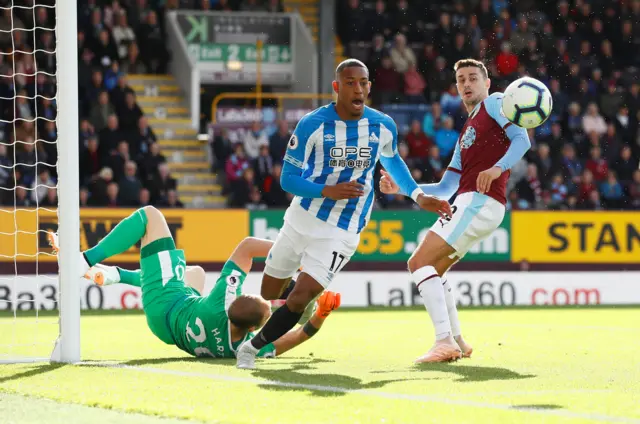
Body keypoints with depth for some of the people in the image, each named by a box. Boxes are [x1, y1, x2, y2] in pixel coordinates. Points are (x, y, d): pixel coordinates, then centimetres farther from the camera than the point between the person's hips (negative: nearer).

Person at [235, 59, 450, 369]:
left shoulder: (384, 127, -4)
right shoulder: (312, 125, -13)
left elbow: (392, 161, 20)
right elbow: (288, 178, -11)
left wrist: (418, 196, 11)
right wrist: (328, 191, -26)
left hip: (341, 232, 0)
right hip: (302, 218, 0)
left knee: (301, 297, -15)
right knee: (269, 295, 11)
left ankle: (253, 347, 4)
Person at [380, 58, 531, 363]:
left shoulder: (494, 103, 6)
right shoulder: (466, 135, 30)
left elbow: (522, 139, -10)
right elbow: (444, 189, 27)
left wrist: (497, 168, -27)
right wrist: (401, 187, 20)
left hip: (479, 201, -10)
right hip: (469, 204, 10)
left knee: (420, 262, -16)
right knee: (433, 269, 20)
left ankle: (445, 341, -25)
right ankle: (457, 341, 19)